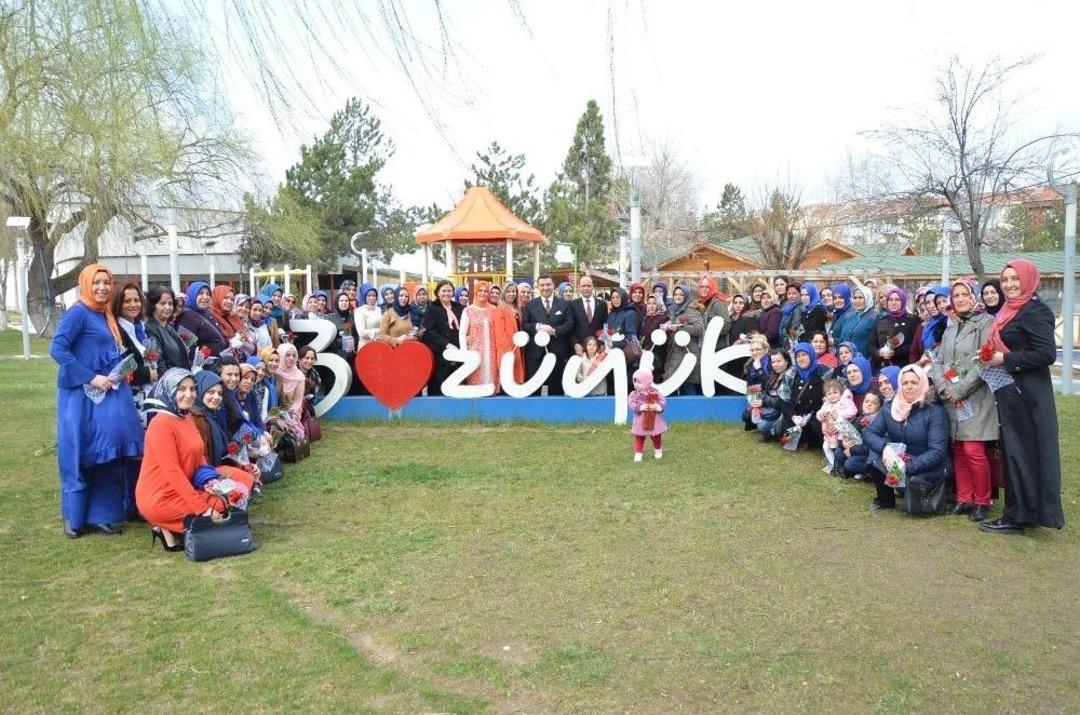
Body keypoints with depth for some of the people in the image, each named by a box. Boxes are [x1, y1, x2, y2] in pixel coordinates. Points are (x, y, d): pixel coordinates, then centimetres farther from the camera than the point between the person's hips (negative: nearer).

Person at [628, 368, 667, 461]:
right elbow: (631, 405, -17)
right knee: (639, 438, 1)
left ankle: (658, 450, 41)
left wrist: (657, 406, -26)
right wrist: (641, 407, -31)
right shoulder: (634, 394, -8)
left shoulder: (655, 392, -7)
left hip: (654, 420, 1)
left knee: (656, 436, 17)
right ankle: (638, 453, 11)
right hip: (640, 421, -1)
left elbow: (663, 402, -7)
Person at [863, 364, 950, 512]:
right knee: (876, 450, -22)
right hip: (897, 461, 5)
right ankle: (885, 499, 0)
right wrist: (885, 447, -29)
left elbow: (937, 451, -23)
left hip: (928, 465, -4)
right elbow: (868, 433, -8)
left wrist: (907, 466, -35)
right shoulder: (890, 408, -1)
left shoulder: (935, 411, -16)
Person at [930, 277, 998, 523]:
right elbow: (938, 361, 13)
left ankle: (982, 501, 5)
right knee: (958, 450, 8)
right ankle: (964, 498, 17)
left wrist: (960, 389, -15)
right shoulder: (950, 329, 18)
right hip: (952, 399, 6)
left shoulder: (986, 323, -4)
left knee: (973, 451, -10)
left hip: (976, 398, -6)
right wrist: (944, 387, -5)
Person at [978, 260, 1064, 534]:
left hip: (1026, 393, -9)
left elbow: (1047, 354, -21)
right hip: (1010, 390, 9)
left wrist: (1005, 360, -18)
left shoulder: (1035, 311, -14)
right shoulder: (1010, 310, 14)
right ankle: (1018, 513, 21)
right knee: (1013, 450, 13)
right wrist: (992, 357, 6)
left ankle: (1018, 517, 5)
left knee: (1022, 452, -3)